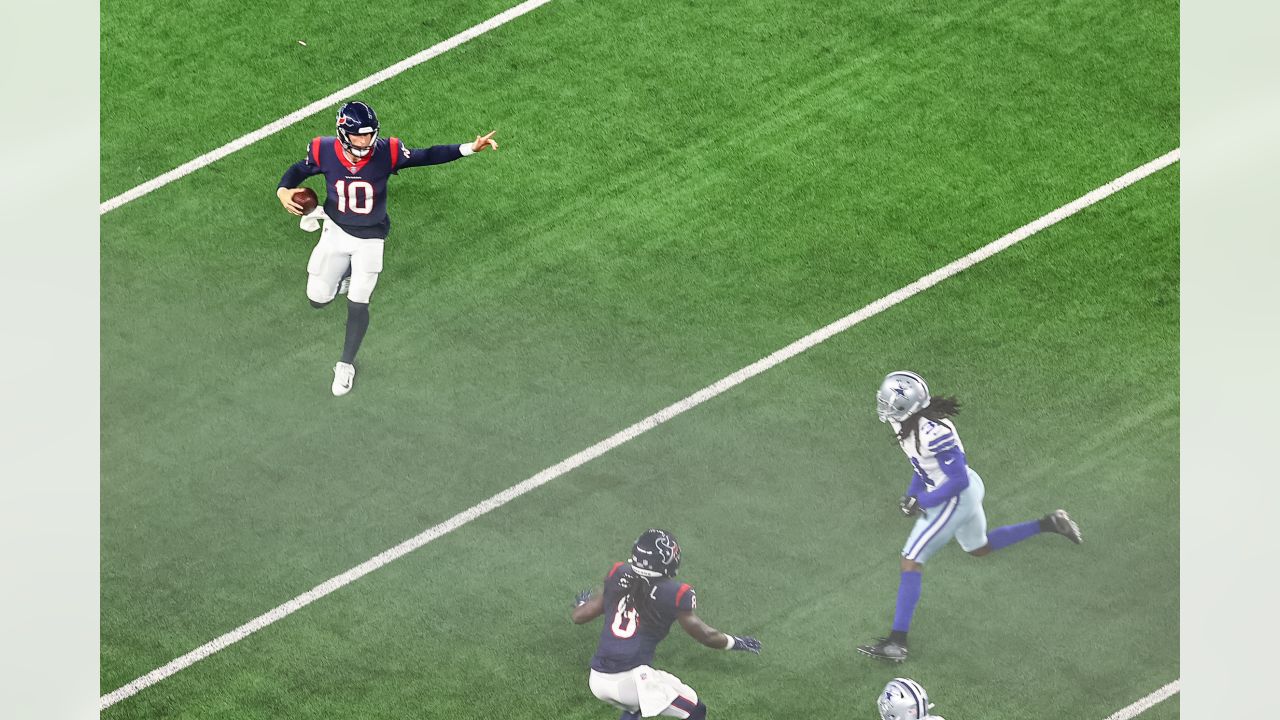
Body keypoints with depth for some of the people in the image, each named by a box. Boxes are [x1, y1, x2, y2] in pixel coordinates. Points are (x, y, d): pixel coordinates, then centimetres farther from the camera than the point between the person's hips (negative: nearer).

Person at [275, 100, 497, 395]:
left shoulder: (387, 153, -24)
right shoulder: (324, 152, -21)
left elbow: (427, 156, -16)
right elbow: (298, 170, -2)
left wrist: (469, 148, -26)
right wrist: (283, 191, -23)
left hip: (369, 239, -1)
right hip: (336, 231, 2)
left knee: (358, 304, -2)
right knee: (318, 299, 4)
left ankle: (346, 365, 20)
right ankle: (343, 274, 40)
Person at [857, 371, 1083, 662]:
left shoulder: (933, 433, -33)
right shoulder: (910, 423, -6)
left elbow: (959, 480, -27)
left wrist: (922, 502, -22)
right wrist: (912, 493, 1)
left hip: (954, 498, -10)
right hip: (968, 492, 10)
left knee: (911, 561, -8)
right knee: (979, 548, 32)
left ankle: (896, 642, -8)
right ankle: (1048, 524, 35)